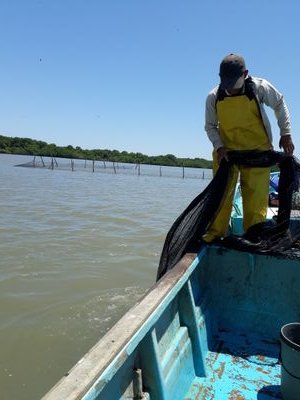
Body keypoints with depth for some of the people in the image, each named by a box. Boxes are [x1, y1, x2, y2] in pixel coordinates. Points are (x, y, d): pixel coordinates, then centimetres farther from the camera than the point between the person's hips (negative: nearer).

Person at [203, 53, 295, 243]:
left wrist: (286, 135, 4)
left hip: (257, 151, -1)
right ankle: (214, 233, 12)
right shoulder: (214, 97, -7)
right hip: (226, 152, 1)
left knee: (256, 197, -1)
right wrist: (219, 147, -11)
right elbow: (210, 126, 4)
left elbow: (280, 104, 7)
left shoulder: (260, 87, -10)